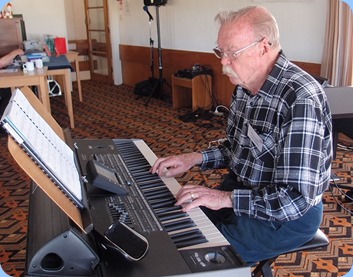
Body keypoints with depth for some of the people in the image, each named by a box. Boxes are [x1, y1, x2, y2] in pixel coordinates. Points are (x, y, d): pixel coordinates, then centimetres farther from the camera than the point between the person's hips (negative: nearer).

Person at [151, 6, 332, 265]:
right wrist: (196, 158, -1)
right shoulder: (245, 86, 1)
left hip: (287, 215, -8)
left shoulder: (300, 100, -28)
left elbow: (296, 198, -30)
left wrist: (226, 198, -28)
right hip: (242, 190, 8)